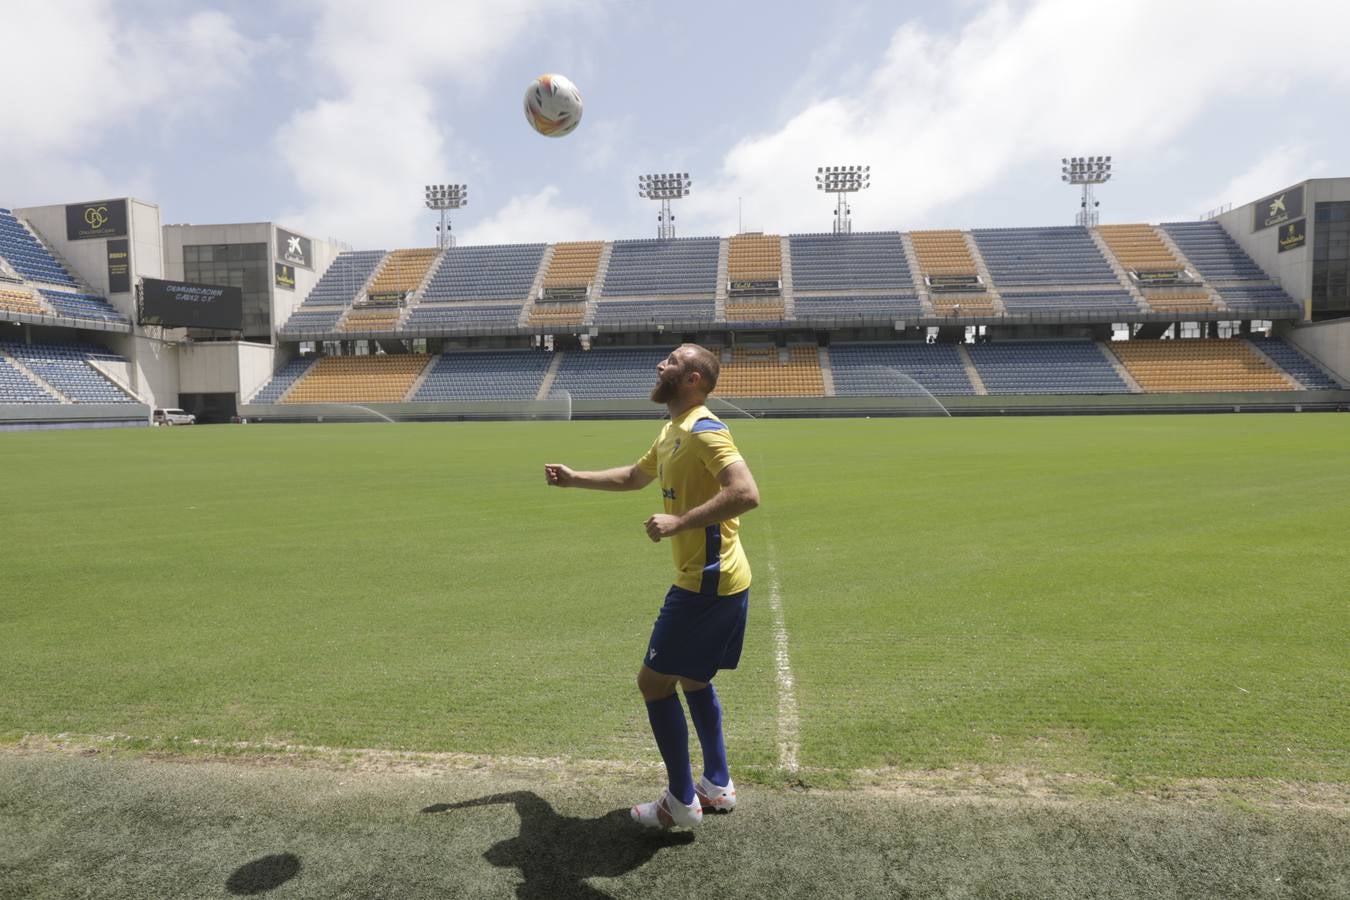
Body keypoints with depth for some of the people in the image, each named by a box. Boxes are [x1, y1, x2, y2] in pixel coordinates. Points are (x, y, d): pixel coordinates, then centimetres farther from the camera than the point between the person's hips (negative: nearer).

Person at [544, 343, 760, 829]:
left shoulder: (704, 431, -17)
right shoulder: (672, 432, 14)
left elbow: (746, 493, -30)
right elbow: (634, 476, 31)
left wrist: (678, 522, -28)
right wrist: (575, 479, 31)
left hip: (706, 583, -10)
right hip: (714, 580, 10)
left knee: (654, 681, 0)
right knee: (693, 681, 20)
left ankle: (681, 802, 13)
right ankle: (717, 785, 33)